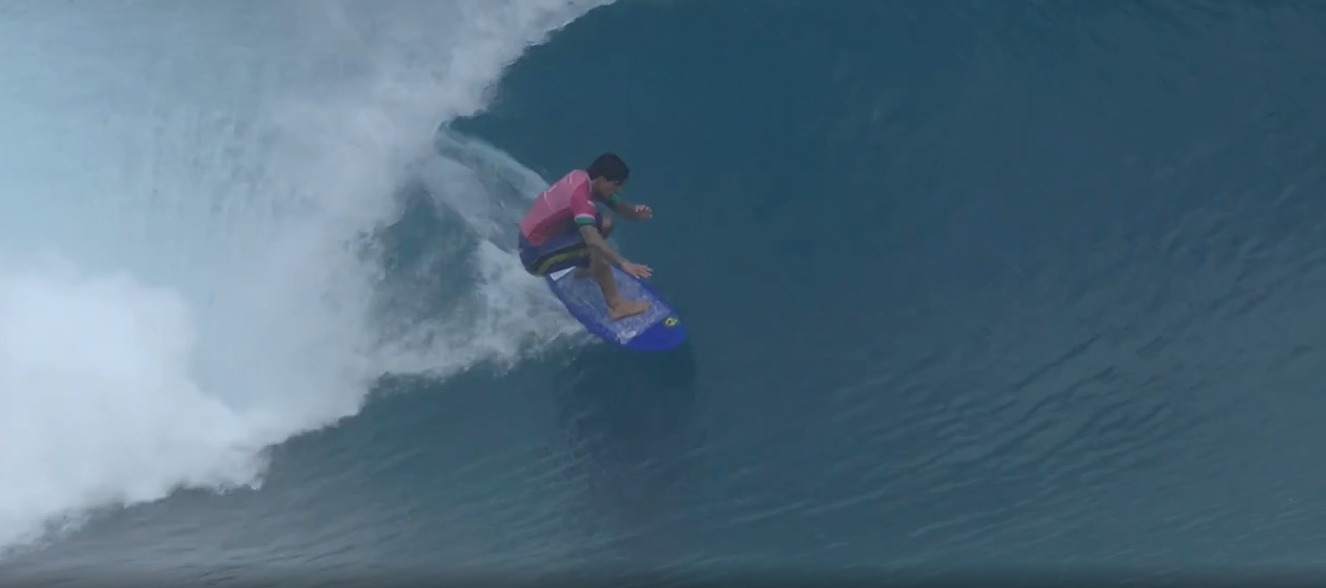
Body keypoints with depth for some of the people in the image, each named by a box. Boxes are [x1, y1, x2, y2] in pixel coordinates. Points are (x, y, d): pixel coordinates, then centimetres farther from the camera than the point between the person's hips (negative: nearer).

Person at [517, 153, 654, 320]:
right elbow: (593, 241, -43)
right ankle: (616, 305, -21)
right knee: (595, 247, -28)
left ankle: (584, 267, 22)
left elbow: (620, 207, 5)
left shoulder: (584, 179, -4)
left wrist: (636, 212, -16)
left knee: (605, 223, 6)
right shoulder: (580, 195, -30)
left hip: (543, 237, 9)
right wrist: (624, 263, -48)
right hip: (535, 255, -9)